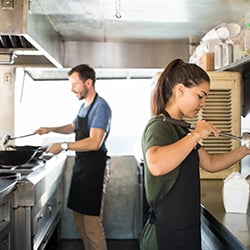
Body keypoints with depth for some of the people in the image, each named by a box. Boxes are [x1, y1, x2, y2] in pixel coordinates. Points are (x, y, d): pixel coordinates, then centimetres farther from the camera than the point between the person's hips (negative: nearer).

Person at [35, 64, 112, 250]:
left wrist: (64, 146, -23)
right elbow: (73, 127, 31)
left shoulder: (101, 107, -15)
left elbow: (94, 143, -25)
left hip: (94, 167, -9)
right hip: (81, 165, 9)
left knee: (92, 223, -5)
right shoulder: (84, 105, 12)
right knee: (79, 220, 16)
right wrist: (50, 130, 21)